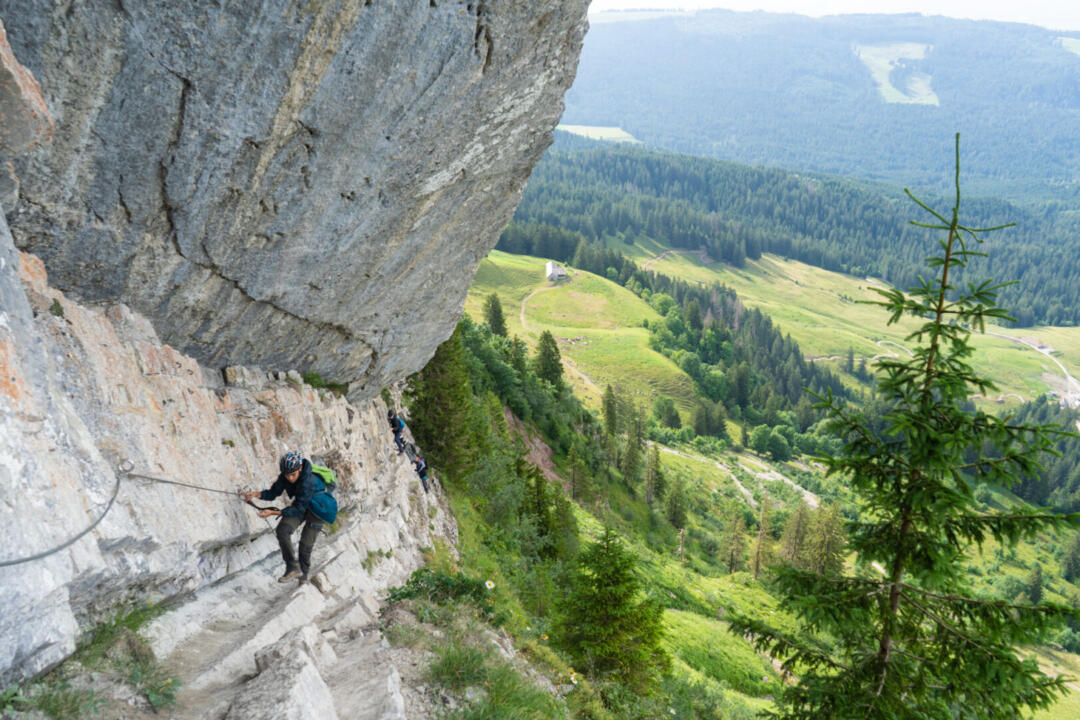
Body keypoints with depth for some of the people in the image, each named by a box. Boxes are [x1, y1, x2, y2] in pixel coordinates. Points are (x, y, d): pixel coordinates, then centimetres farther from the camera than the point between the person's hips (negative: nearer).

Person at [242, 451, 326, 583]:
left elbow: (299, 510, -37)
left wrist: (273, 512, -42)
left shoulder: (309, 481, -39)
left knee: (305, 545, 0)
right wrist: (255, 494, -30)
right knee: (282, 529, -17)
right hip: (299, 505, 6)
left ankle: (304, 573, 29)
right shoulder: (284, 476, -19)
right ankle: (292, 567, -6)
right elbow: (273, 493, -10)